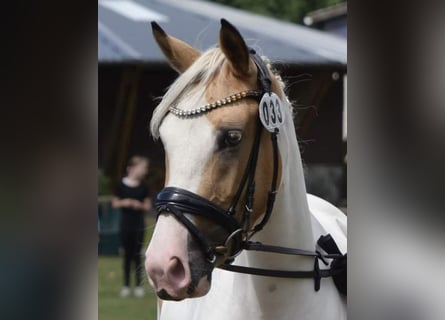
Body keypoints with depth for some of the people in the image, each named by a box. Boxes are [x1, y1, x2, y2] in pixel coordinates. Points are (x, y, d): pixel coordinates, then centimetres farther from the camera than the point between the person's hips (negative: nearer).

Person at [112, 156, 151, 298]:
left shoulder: (143, 187, 0)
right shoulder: (122, 185, -4)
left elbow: (148, 206, 5)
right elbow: (115, 203, 2)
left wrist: (139, 205, -15)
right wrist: (124, 203, -17)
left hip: (138, 223, 1)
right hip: (126, 222, -1)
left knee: (137, 254, 2)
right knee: (127, 254, 6)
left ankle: (139, 286, 8)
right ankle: (126, 285, 13)